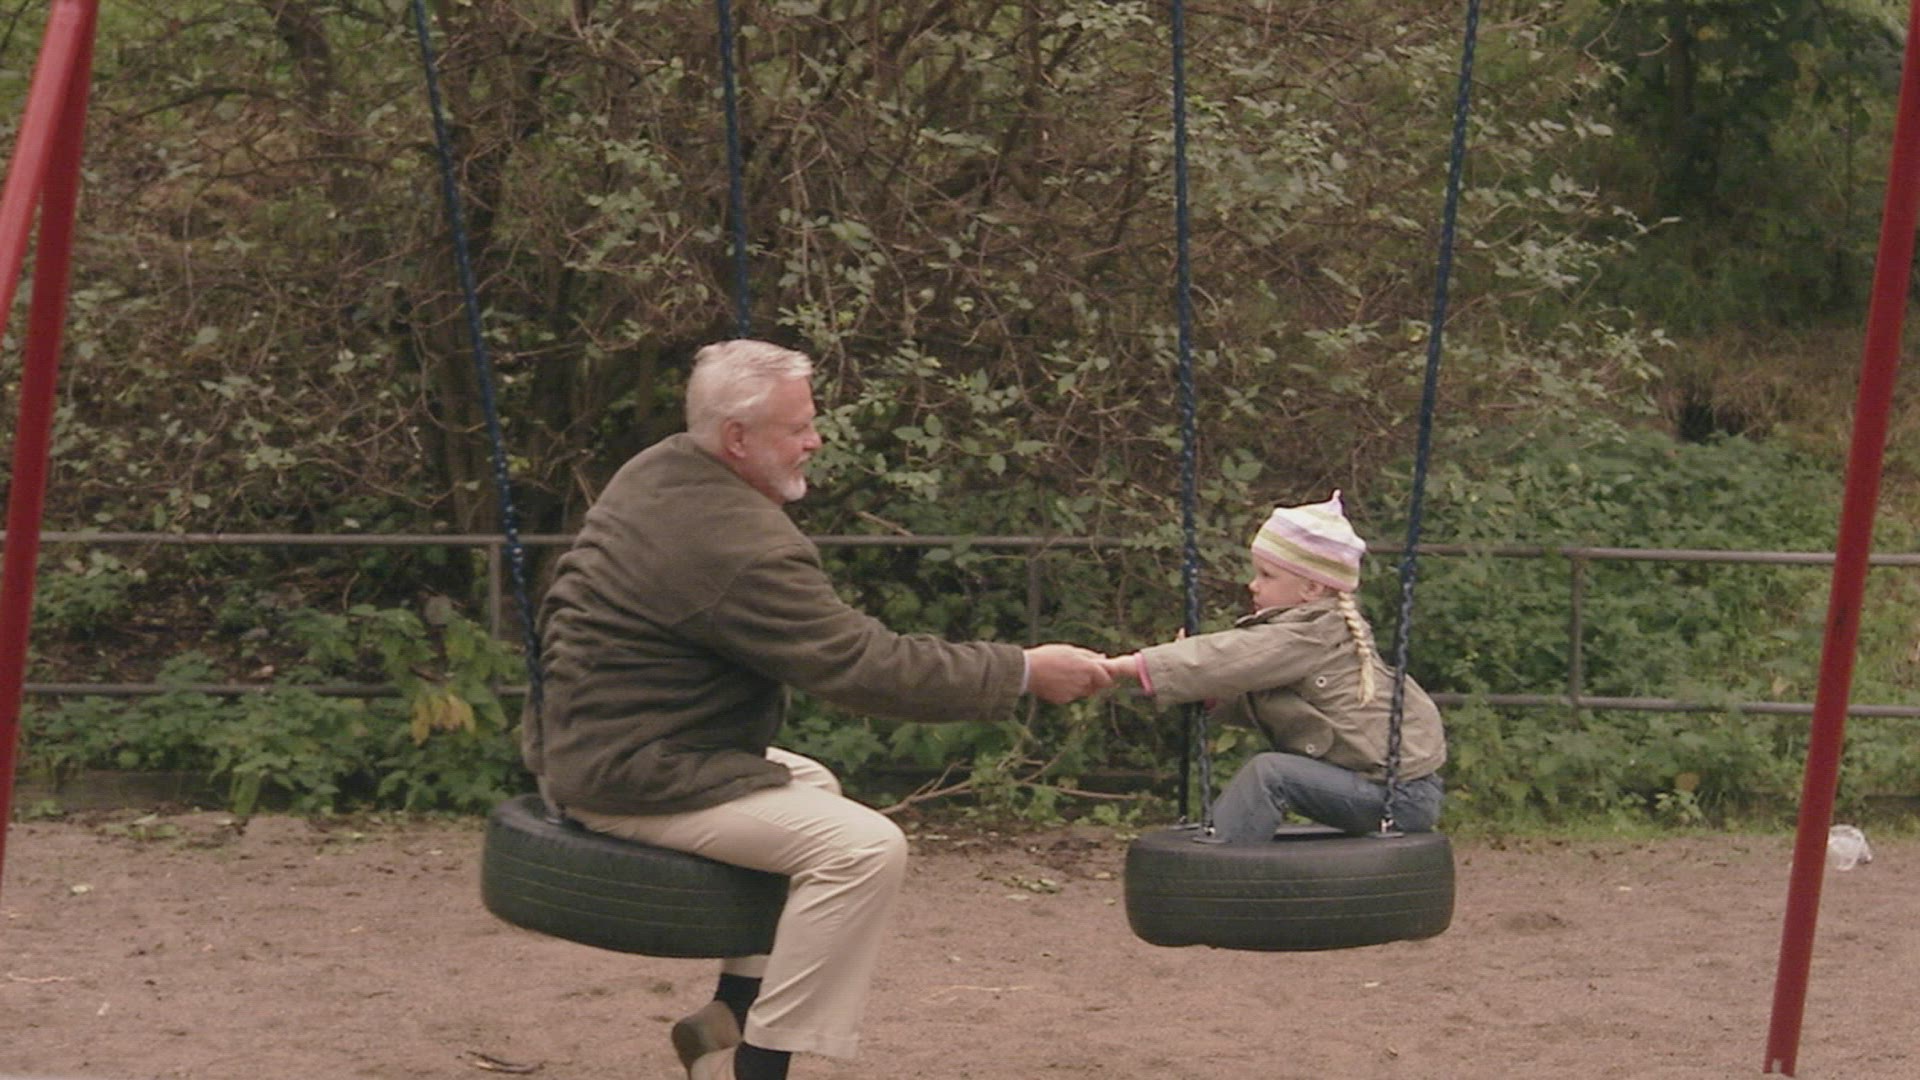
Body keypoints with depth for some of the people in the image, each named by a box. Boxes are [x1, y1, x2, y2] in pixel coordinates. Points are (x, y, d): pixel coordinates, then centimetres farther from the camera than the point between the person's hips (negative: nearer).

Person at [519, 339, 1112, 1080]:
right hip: (635, 780, -11)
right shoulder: (739, 546, -24)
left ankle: (731, 1016, 26)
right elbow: (864, 667, -22)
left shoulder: (657, 472, 7)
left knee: (811, 789, 28)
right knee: (863, 846, -18)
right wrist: (1022, 672, -15)